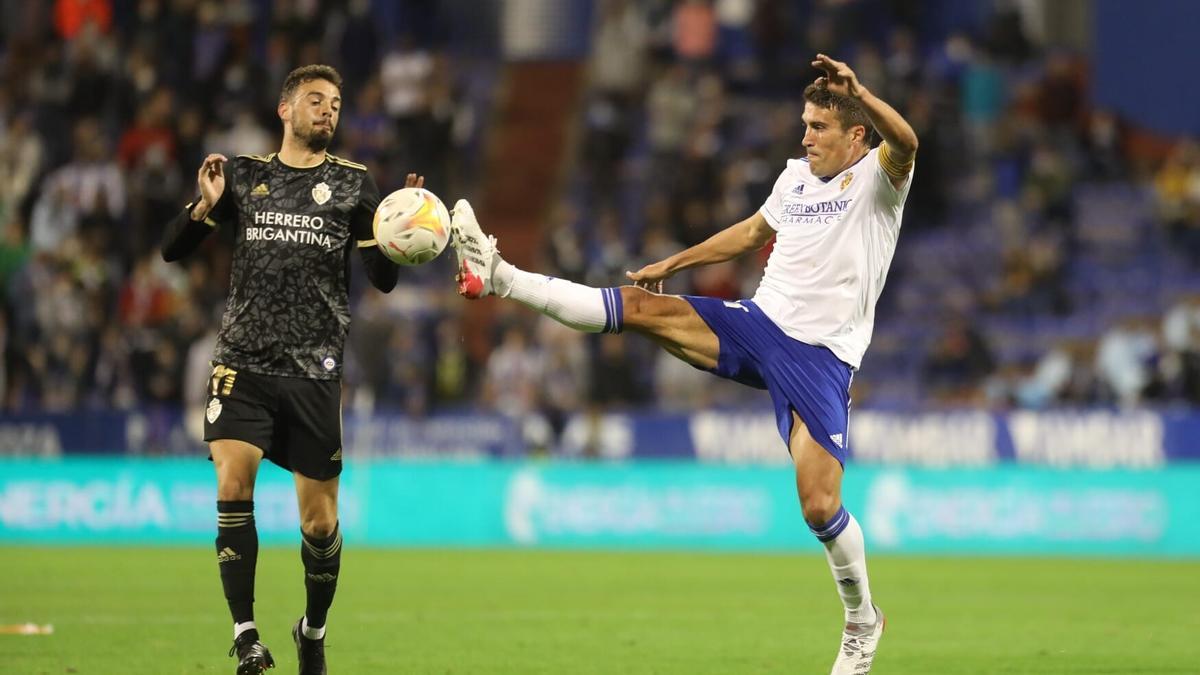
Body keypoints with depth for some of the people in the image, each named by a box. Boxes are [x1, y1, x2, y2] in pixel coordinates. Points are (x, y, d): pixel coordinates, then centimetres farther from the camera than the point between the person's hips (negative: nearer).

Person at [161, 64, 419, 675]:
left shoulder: (354, 184, 7)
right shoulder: (243, 175, 9)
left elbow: (383, 280, 2)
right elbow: (172, 249, 8)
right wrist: (204, 208, -11)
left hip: (314, 371, 0)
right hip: (243, 364, 0)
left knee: (320, 522, 2)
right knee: (233, 483, -19)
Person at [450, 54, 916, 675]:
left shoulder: (876, 180, -8)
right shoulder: (796, 176, 13)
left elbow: (904, 143, -31)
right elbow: (753, 232, 31)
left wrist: (859, 94, -48)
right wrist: (672, 264, 32)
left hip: (820, 357, -6)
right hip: (759, 322, 6)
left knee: (819, 505, -13)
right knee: (643, 306, -11)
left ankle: (862, 619, 9)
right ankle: (499, 278, -11)